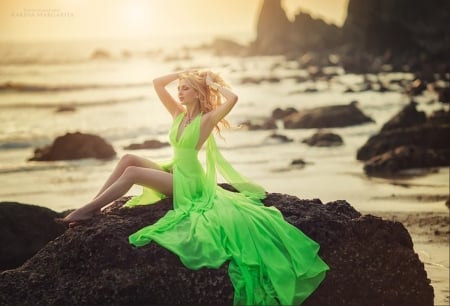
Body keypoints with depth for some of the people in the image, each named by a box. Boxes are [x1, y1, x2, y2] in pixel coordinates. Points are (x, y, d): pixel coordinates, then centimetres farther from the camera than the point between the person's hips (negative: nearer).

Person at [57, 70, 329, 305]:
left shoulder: (207, 119, -11)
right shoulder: (179, 113, 9)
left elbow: (233, 99, -29)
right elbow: (157, 83, 10)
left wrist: (212, 83, -13)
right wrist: (185, 73, 6)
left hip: (189, 181, -7)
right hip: (174, 173, 7)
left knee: (131, 172, -23)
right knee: (128, 159, -13)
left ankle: (90, 209, -15)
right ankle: (92, 204, -14)